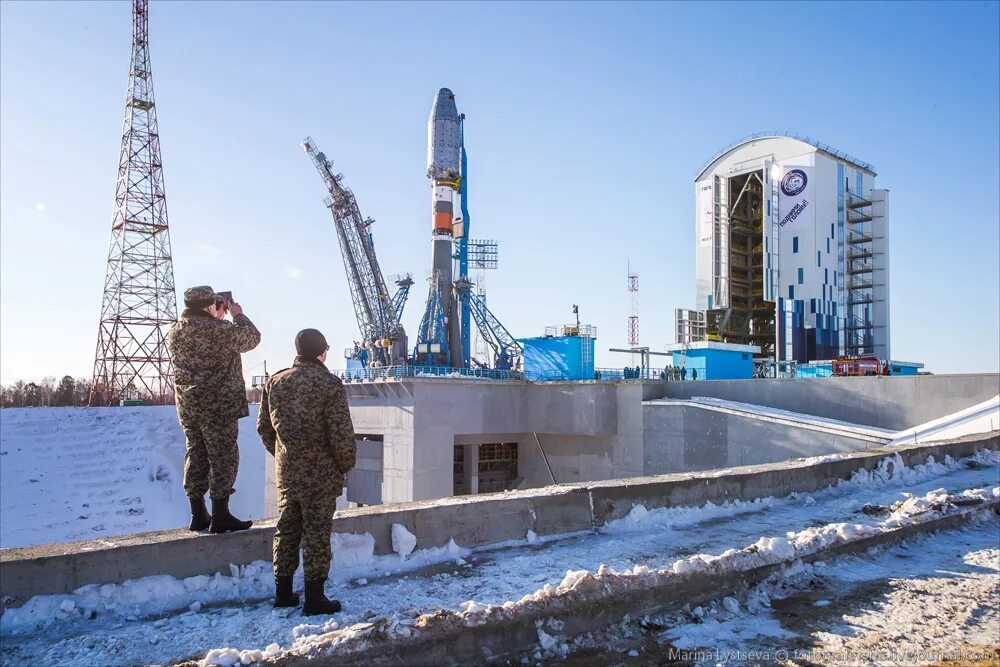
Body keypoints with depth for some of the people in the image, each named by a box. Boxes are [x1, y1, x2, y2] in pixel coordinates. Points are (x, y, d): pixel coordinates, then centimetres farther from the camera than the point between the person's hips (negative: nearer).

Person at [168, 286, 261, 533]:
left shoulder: (175, 332, 8)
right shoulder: (218, 329, -16)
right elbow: (251, 337, -6)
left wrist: (218, 318, 22)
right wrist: (238, 314, 7)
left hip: (187, 406, 8)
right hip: (219, 405, -7)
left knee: (196, 456, 13)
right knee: (223, 456, 0)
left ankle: (198, 515, 19)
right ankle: (220, 516, 2)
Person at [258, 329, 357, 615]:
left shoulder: (275, 382, 4)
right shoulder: (330, 384, -15)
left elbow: (264, 427, 10)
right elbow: (342, 434, -18)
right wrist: (346, 464, -2)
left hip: (286, 473, 6)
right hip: (320, 474, -5)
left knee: (286, 530, 16)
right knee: (317, 535, 4)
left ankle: (283, 592, 26)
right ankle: (314, 597, 10)